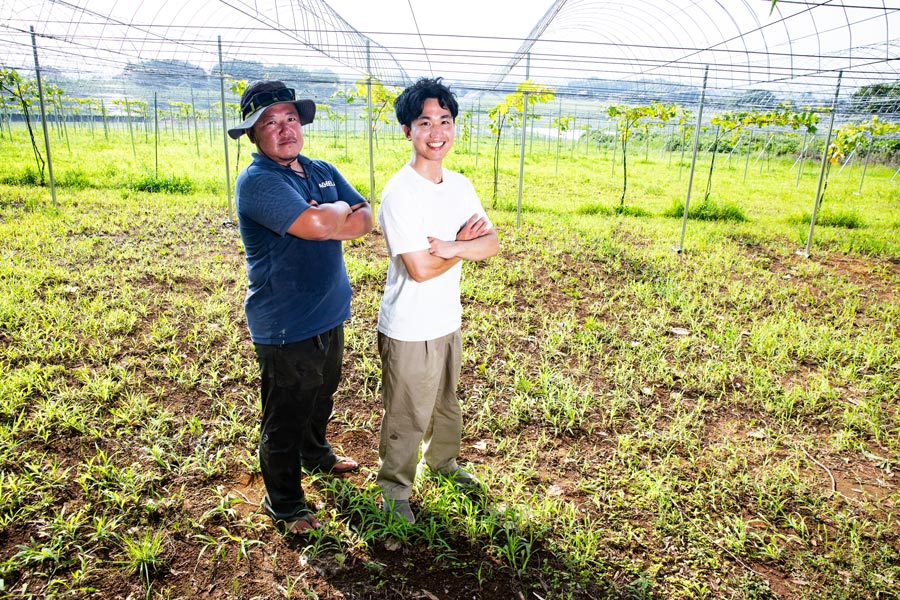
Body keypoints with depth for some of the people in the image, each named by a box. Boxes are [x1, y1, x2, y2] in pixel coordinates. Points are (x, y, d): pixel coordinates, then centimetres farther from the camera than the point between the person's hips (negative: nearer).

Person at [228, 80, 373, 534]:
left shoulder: (322, 172, 8)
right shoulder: (257, 181, -19)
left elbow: (363, 219, 1)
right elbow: (315, 224, -32)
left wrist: (324, 220, -18)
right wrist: (339, 210, -11)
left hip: (329, 314, 8)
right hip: (285, 326, -8)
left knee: (321, 396, 28)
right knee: (285, 417, 8)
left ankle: (316, 454, 54)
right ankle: (283, 502, 29)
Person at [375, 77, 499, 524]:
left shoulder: (460, 185, 2)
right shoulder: (400, 192, -21)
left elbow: (492, 244, -5)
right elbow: (421, 269, -24)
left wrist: (449, 246, -23)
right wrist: (465, 243, -10)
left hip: (448, 320, 7)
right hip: (408, 330, -7)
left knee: (446, 402, 26)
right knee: (406, 417, 10)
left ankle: (441, 459, 52)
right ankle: (394, 490, 34)